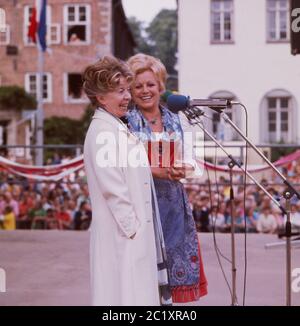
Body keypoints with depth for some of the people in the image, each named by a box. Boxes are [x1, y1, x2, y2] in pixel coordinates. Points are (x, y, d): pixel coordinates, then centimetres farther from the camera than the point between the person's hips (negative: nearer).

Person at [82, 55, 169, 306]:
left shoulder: (118, 128, 16)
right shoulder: (102, 131, -15)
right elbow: (112, 189, -19)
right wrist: (132, 227, -16)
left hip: (136, 230, 10)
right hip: (122, 236, -10)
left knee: (140, 293, 13)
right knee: (126, 295, -5)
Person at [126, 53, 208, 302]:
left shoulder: (178, 122, 12)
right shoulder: (125, 123, -1)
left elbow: (192, 164, 8)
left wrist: (182, 170, -14)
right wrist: (154, 171, -21)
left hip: (174, 203, 4)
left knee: (173, 259, 6)